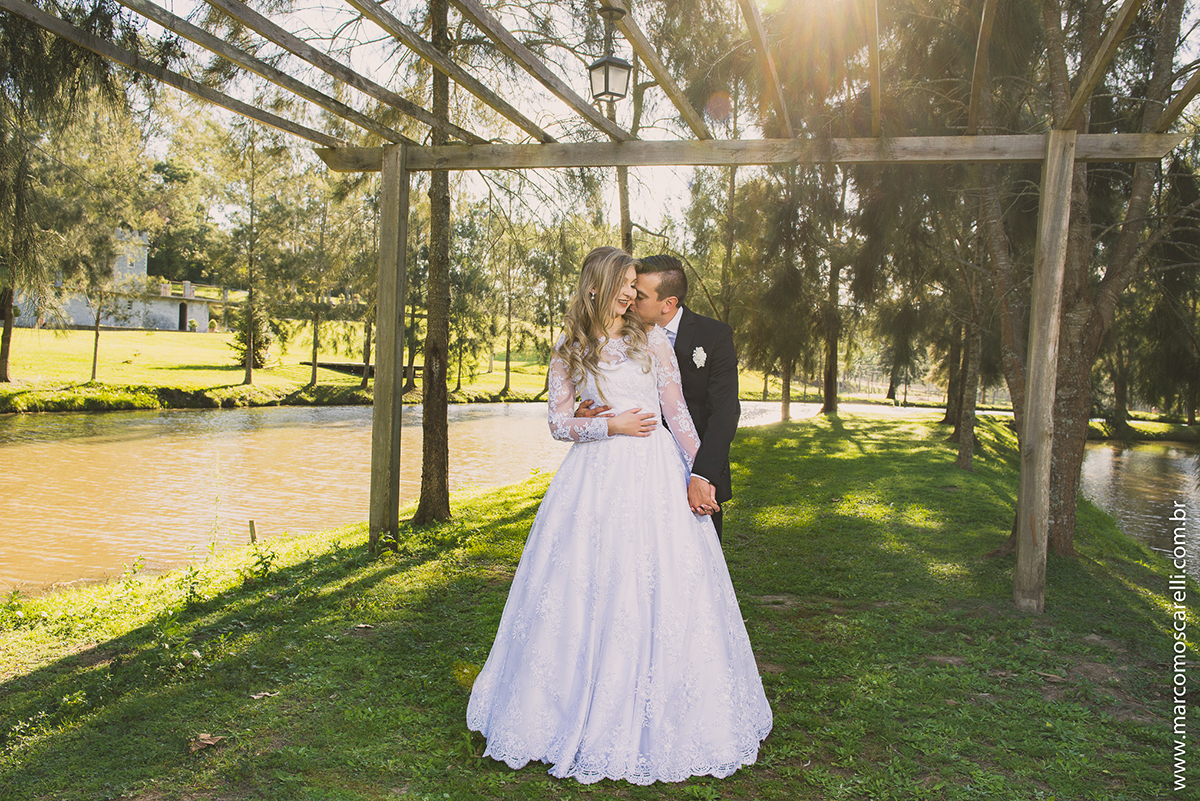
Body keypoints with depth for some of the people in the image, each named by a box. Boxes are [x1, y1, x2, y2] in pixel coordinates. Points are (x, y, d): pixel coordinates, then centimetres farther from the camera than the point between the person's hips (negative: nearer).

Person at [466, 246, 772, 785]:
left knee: (656, 590, 0)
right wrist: (613, 426, -10)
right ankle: (587, 712, 16)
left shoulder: (651, 340, 5)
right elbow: (560, 423, 4)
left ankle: (653, 717, 14)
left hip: (653, 477, 0)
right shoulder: (568, 352, 7)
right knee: (589, 591, 1)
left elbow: (678, 413, 2)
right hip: (594, 481, 0)